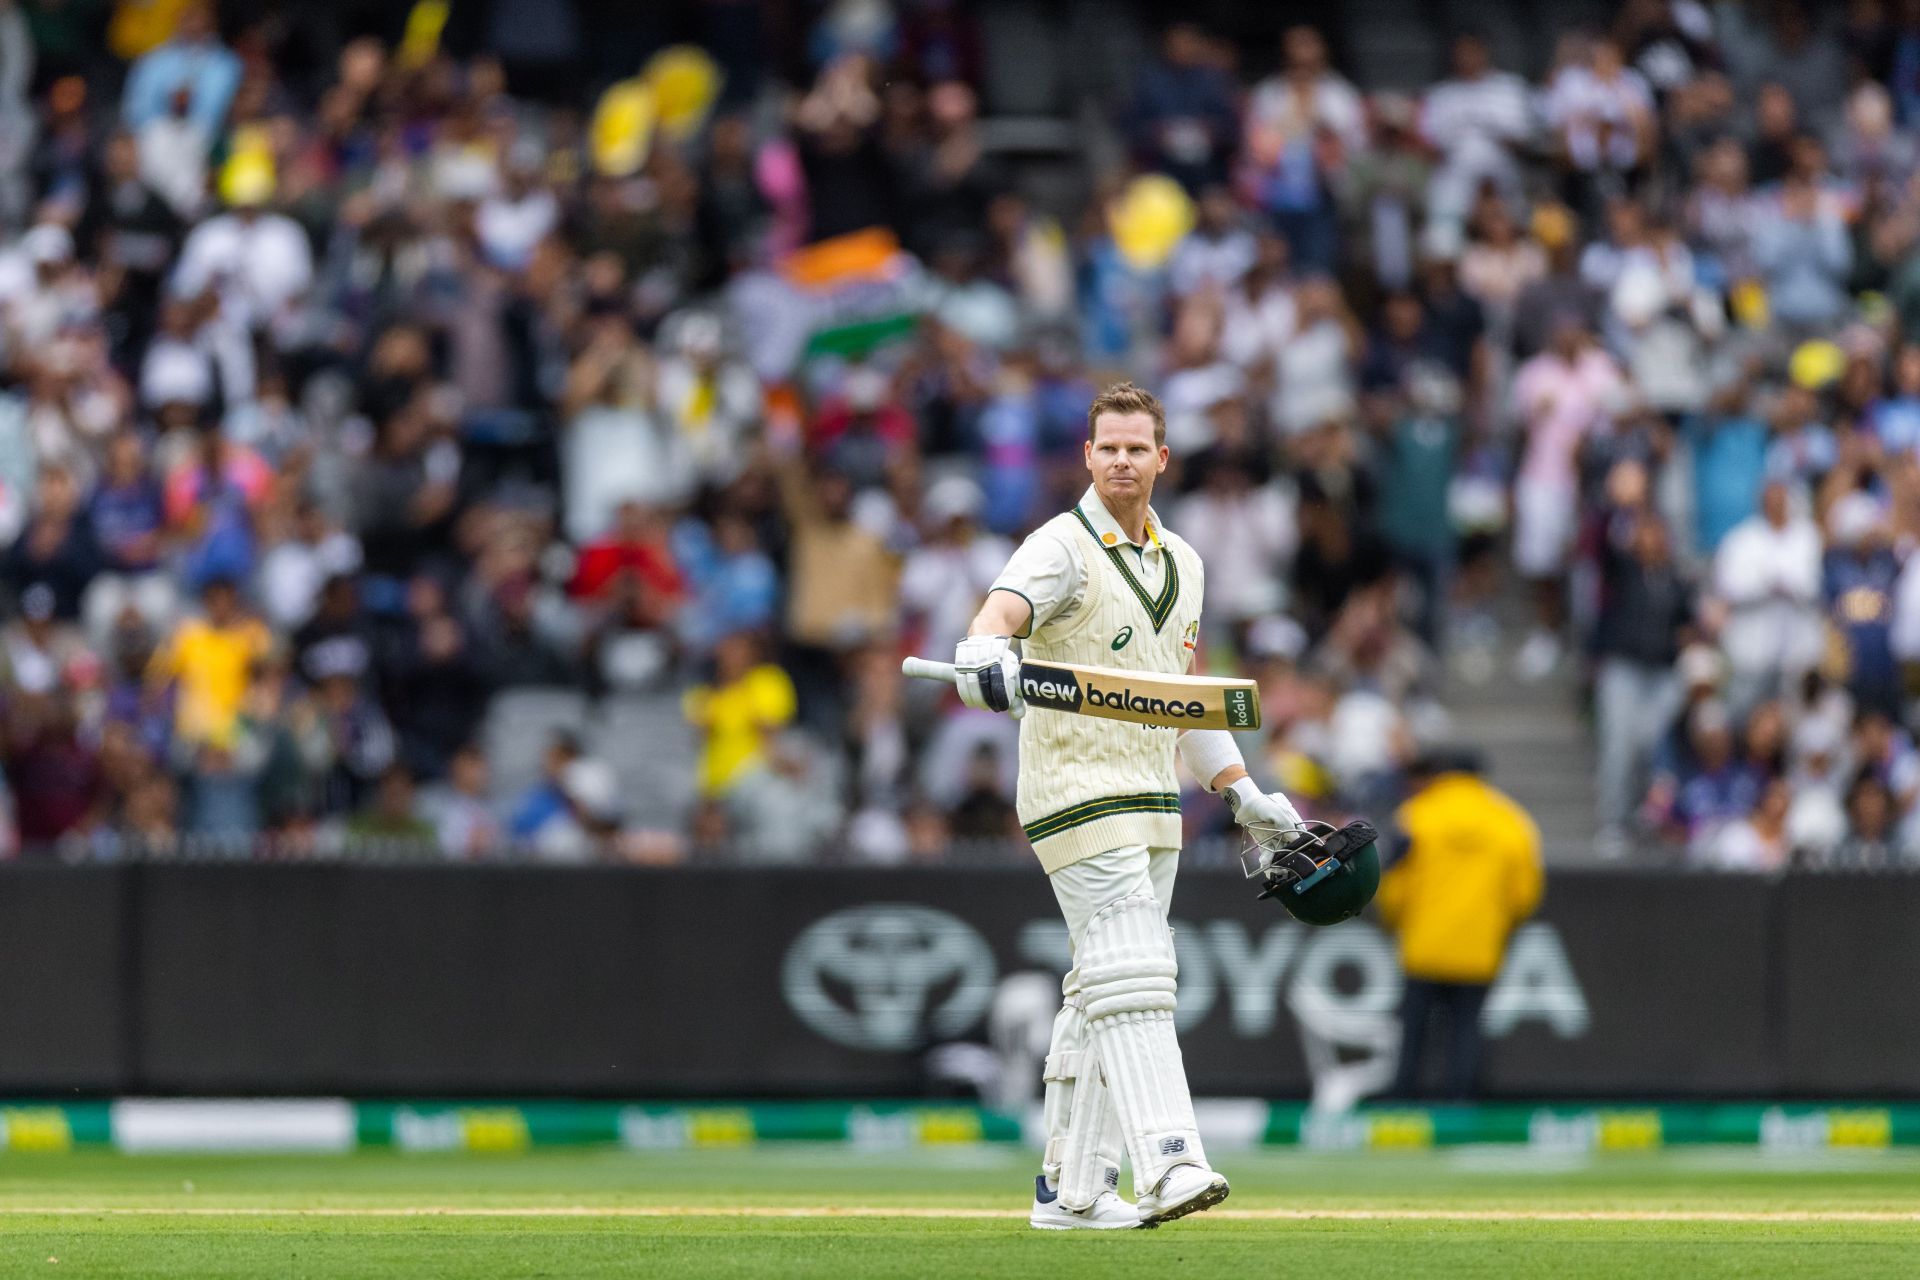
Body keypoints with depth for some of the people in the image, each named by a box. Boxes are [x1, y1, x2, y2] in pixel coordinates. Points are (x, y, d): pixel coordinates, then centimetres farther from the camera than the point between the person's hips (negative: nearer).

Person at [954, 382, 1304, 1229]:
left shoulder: (1181, 564, 15)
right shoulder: (1063, 548, -9)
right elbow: (1007, 604, -31)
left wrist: (1243, 795, 19)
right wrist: (987, 650, -54)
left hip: (1154, 805, 8)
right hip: (1078, 799, -8)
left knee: (1101, 995, 9)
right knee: (1132, 984, -17)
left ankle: (1070, 1189, 13)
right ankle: (1168, 1164, -27)